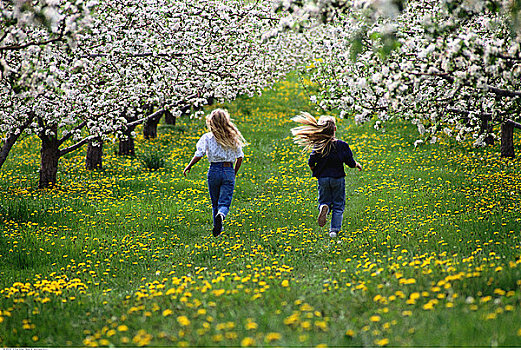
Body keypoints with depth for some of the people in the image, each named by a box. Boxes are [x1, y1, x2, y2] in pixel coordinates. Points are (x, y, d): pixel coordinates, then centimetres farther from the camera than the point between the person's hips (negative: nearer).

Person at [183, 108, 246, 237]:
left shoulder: (207, 137, -3)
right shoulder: (233, 137, 4)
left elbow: (199, 154, -9)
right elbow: (240, 157, 6)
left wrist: (189, 166, 4)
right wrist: (234, 173, 19)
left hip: (214, 170, 0)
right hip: (229, 171, 0)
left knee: (215, 203, 17)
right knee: (225, 203, -4)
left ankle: (218, 229, 21)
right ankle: (221, 215, -36)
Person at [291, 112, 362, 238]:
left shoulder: (318, 145, -9)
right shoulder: (342, 145, -10)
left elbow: (311, 163, -9)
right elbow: (350, 162, -6)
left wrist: (313, 169, 14)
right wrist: (357, 164, 17)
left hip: (323, 179, 1)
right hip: (338, 178, -1)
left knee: (324, 201, 17)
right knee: (338, 206, 11)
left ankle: (324, 208, -18)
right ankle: (334, 229, 3)